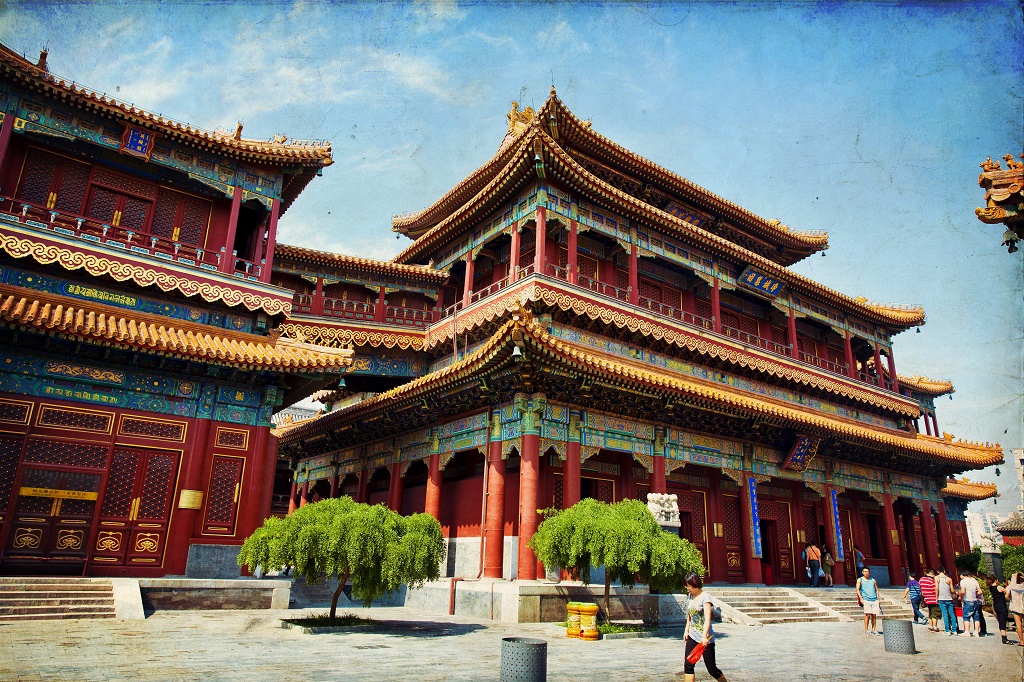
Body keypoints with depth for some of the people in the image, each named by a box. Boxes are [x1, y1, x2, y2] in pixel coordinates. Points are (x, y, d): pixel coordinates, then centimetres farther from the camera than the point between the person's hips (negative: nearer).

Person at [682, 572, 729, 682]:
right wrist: (686, 630, 10)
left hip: (705, 639, -6)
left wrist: (704, 636, -33)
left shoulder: (705, 597, -13)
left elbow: (707, 618, -23)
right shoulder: (691, 596, 8)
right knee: (688, 666, -3)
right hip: (692, 636, 6)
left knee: (711, 669, 2)